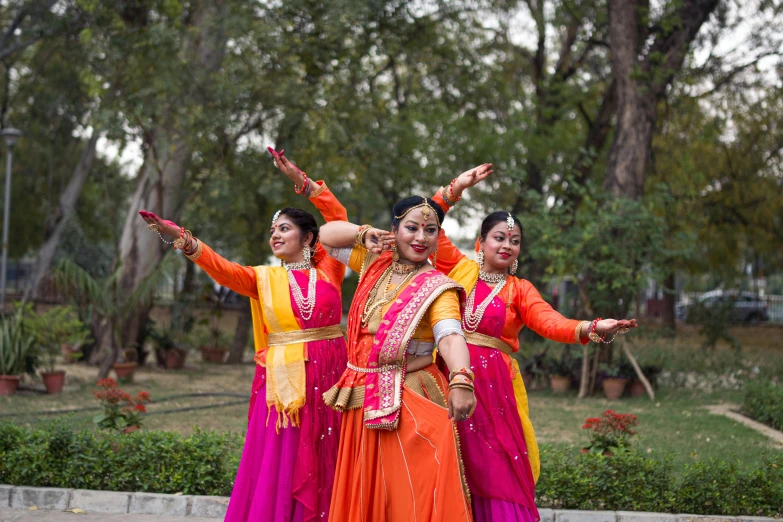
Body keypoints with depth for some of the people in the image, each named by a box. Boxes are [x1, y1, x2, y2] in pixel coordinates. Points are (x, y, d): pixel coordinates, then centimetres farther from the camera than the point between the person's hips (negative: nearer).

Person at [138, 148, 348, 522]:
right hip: (283, 382, 0)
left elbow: (339, 220, 1)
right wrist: (183, 240, -24)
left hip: (329, 379, 0)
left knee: (324, 470, 3)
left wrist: (301, 181, -4)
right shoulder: (263, 279, 8)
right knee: (278, 469, -4)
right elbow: (221, 268, -8)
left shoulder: (328, 271, 7)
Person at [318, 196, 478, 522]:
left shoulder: (436, 287, -9)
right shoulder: (375, 264, 8)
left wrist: (460, 380, -46)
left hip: (408, 403, -6)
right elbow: (327, 235, 19)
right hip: (362, 401, 6)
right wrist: (365, 233, -1)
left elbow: (450, 336, -27)